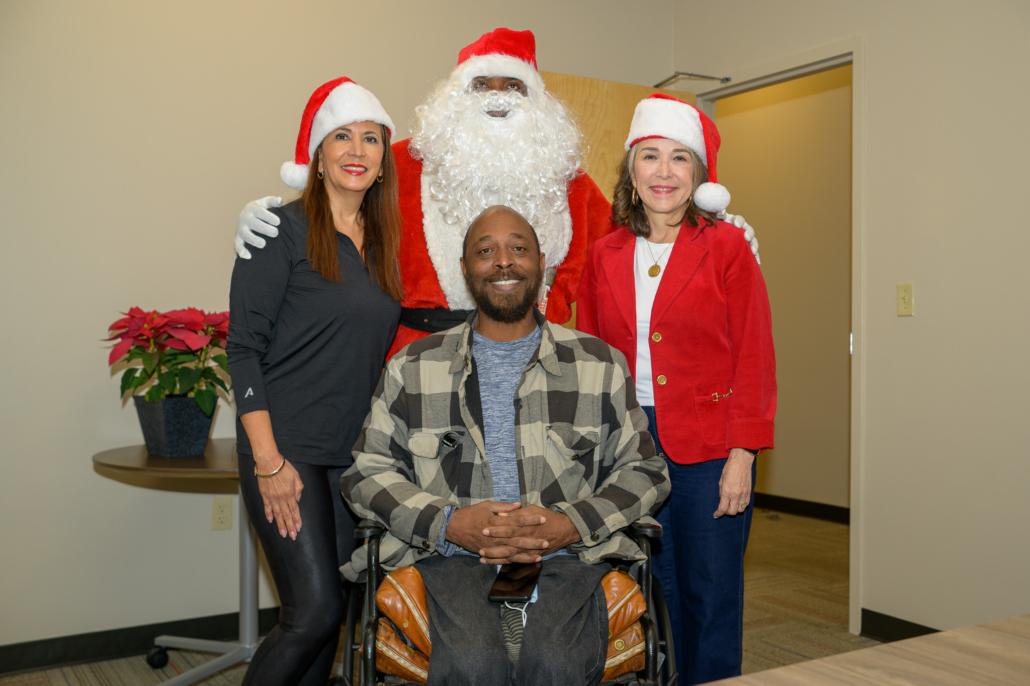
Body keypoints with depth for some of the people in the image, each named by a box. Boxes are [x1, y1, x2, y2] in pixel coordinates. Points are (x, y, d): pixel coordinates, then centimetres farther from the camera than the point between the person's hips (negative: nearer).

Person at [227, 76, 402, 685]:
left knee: (330, 612, 9)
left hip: (355, 452, 6)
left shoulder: (382, 241, 12)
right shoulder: (283, 229, -6)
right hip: (288, 451, -6)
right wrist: (268, 460, -15)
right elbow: (245, 346, -10)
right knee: (315, 612, -10)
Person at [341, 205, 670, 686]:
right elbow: (366, 471, 9)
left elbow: (643, 470, 11)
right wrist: (448, 524, -8)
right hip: (452, 552, 0)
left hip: (564, 554, 0)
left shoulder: (600, 363, 14)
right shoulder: (413, 367, 13)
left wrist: (569, 525, -7)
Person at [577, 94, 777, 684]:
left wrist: (743, 456, -10)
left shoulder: (728, 248, -3)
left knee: (709, 598, 6)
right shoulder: (605, 255, 7)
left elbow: (755, 360, -5)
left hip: (708, 450, -3)